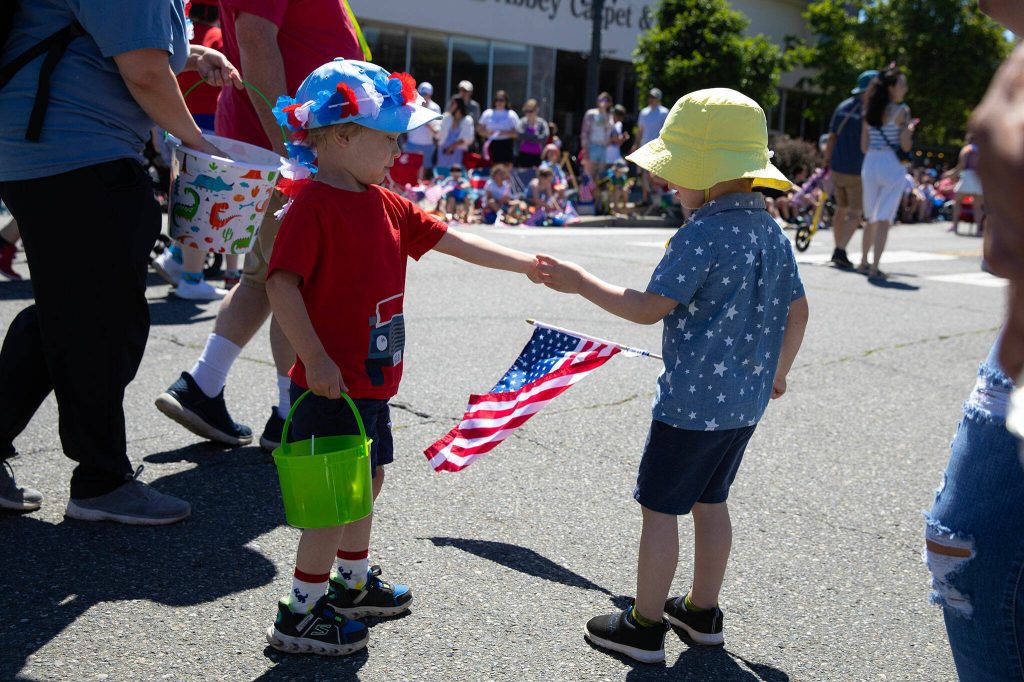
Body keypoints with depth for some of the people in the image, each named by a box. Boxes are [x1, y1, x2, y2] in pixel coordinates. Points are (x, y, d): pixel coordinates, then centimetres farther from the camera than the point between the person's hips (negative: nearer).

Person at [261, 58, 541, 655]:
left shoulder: (386, 205, 11)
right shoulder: (315, 206, -16)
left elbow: (455, 242, 12)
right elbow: (282, 283, -22)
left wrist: (527, 264, 9)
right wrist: (316, 359, -25)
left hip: (372, 378, 9)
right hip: (332, 383, -9)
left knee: (368, 479, 20)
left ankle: (353, 583, 39)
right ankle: (300, 615, 13)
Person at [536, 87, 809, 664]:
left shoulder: (700, 236, -20)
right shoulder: (772, 232, 5)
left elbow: (649, 308, -19)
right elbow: (797, 310, 13)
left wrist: (581, 283, -9)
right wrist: (778, 371, 26)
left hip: (692, 400, -8)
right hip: (746, 399, 8)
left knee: (660, 507, 4)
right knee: (710, 501, 20)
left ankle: (645, 626, 14)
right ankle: (703, 611, 32)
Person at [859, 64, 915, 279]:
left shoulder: (869, 112, 9)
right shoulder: (901, 111, -8)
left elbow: (864, 146, 10)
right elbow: (905, 146, -9)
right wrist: (910, 129, 8)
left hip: (870, 165, 6)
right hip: (892, 166, -6)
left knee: (871, 218, 19)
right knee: (884, 219, -4)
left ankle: (863, 263, 27)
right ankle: (875, 267, -8)